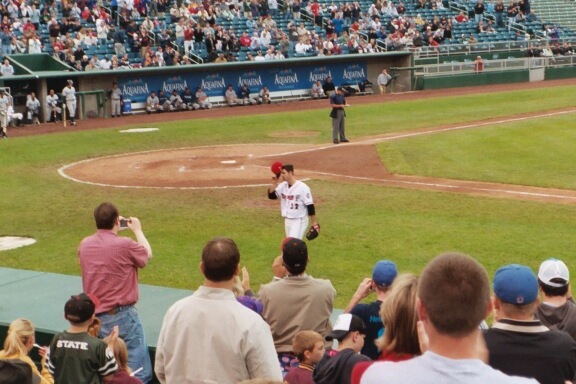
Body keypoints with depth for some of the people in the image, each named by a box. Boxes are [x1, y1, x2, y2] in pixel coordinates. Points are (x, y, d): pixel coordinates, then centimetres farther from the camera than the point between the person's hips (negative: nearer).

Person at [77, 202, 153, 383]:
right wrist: (137, 230, 23)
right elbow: (147, 254, 7)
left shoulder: (84, 245, 4)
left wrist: (113, 228, 28)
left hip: (94, 317, 7)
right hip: (121, 316, -7)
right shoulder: (125, 245, -13)